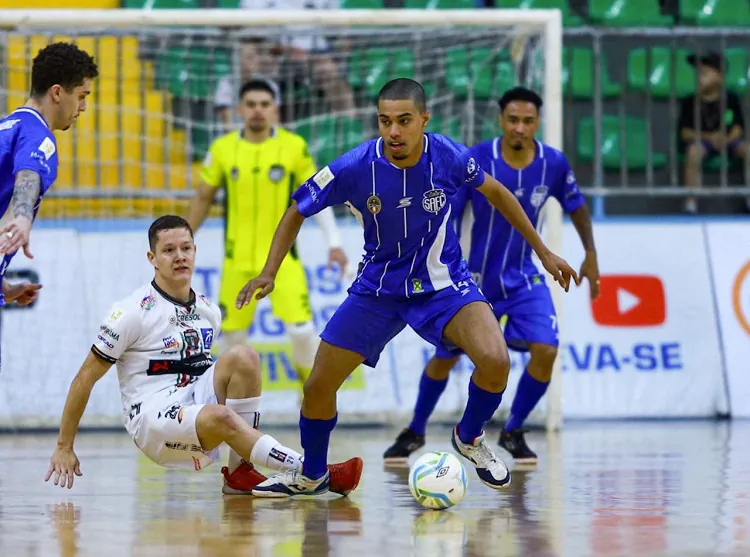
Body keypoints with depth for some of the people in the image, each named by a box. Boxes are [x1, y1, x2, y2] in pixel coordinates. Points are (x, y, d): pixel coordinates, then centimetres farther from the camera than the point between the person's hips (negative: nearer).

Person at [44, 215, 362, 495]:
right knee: (219, 417, -36)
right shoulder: (134, 312, -6)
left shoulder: (209, 312, 11)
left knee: (242, 357, -19)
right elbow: (86, 378, -2)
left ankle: (240, 472, -17)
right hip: (151, 422, -6)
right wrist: (64, 448, -2)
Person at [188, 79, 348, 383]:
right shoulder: (222, 149, 1)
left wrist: (333, 242, -2)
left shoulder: (295, 147, -3)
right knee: (233, 334, 4)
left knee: (301, 329, -12)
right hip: (237, 260, 2)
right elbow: (204, 198, 12)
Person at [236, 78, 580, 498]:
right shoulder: (355, 167, -22)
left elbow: (495, 192, 3)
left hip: (442, 283, -1)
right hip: (378, 287, 1)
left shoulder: (449, 157, -20)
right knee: (318, 387, -1)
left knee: (495, 361, -26)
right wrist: (269, 273, -16)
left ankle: (469, 438, 6)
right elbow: (298, 212, -5)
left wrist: (543, 251, 8)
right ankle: (312, 475, 28)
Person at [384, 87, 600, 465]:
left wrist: (591, 256, 9)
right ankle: (415, 431, 31)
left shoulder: (554, 163, -11)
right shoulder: (474, 161, -19)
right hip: (476, 279, -2)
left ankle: (512, 432, 5)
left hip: (524, 278, 2)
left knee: (545, 350, -17)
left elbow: (577, 208, 9)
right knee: (445, 358, 6)